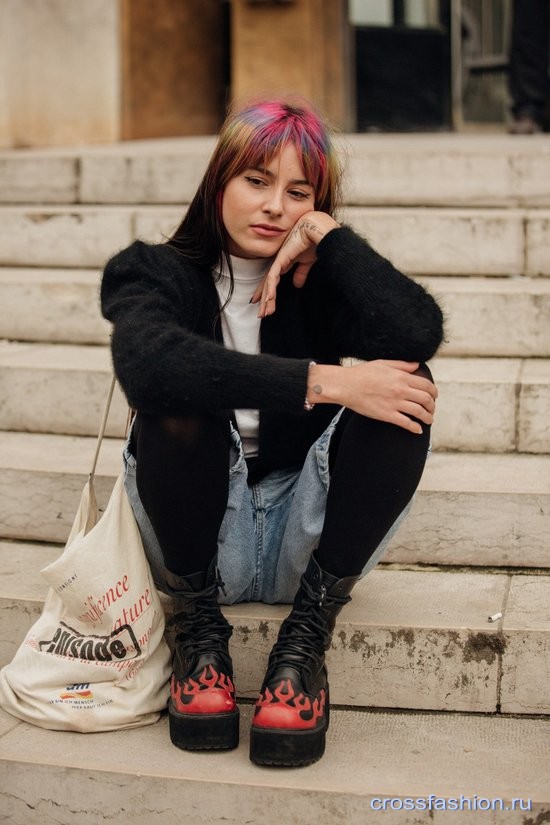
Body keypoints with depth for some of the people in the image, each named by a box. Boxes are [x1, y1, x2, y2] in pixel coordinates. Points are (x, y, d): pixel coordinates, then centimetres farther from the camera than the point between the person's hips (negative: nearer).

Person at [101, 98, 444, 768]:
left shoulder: (319, 282, 4)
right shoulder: (159, 274, -2)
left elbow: (418, 333, -21)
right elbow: (146, 362, -30)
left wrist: (326, 234, -13)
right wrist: (324, 382, -33)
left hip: (305, 540, 2)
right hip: (202, 537, -2)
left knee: (406, 386, -21)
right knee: (179, 401, -28)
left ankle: (306, 637, -17)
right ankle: (199, 628, -12)